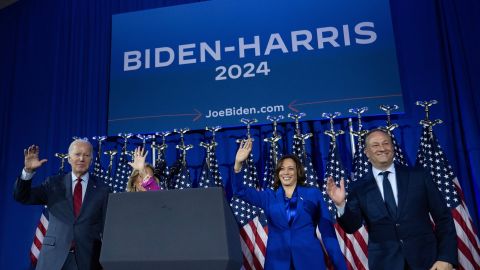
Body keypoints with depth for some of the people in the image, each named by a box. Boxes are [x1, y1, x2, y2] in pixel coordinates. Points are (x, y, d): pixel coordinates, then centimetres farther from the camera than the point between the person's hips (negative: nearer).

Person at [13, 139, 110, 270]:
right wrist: (28, 171, -12)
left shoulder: (102, 189, 3)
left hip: (87, 259, -1)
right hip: (53, 257, 1)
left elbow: (106, 226, 4)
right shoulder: (54, 183, 8)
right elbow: (22, 197, 4)